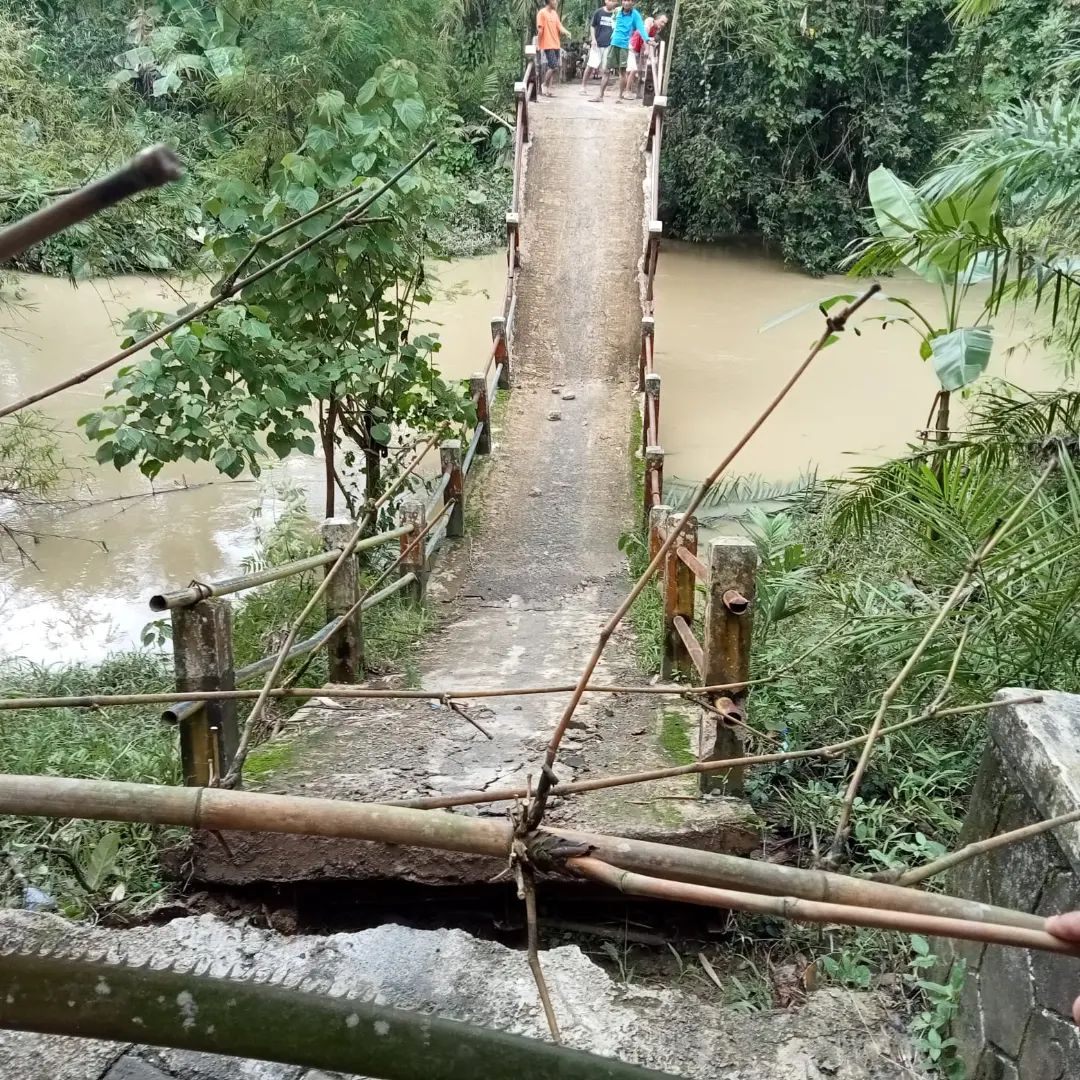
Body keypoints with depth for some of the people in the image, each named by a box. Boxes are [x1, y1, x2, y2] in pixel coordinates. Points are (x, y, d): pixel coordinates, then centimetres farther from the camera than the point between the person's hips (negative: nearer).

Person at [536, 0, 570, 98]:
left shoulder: (555, 13, 14)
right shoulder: (542, 13, -8)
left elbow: (560, 27, 10)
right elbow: (540, 30, -10)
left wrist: (567, 32, -10)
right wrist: (539, 46, -12)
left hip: (556, 45, 7)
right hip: (548, 46, -7)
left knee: (552, 68, 6)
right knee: (554, 67, -14)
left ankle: (548, 89, 10)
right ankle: (544, 84, 5)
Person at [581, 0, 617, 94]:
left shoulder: (616, 14, 6)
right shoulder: (598, 12, 1)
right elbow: (592, 26, 6)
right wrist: (593, 39, -6)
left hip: (609, 45, 2)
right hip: (597, 44, -2)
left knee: (605, 68, 3)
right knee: (591, 65, -5)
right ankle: (583, 86, 4)